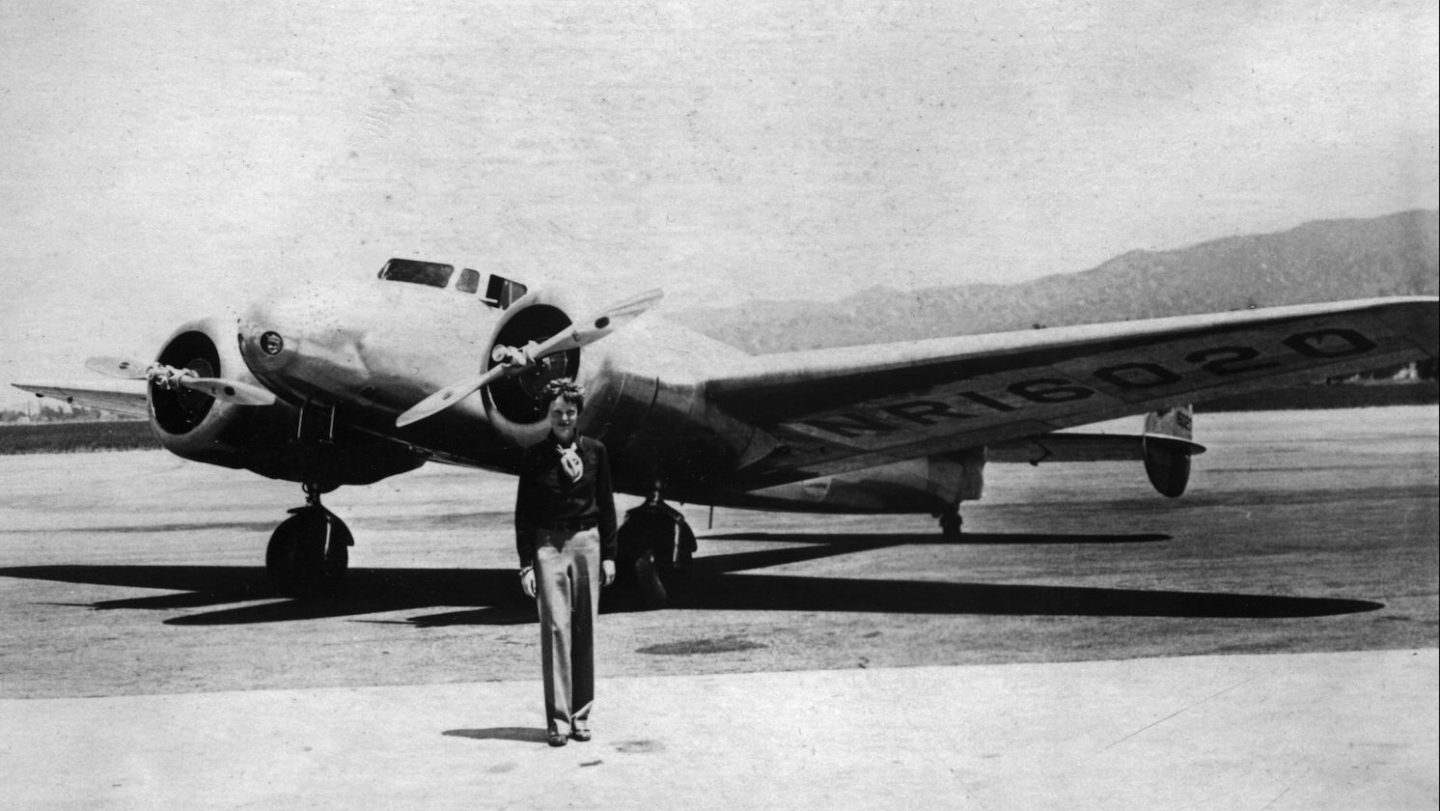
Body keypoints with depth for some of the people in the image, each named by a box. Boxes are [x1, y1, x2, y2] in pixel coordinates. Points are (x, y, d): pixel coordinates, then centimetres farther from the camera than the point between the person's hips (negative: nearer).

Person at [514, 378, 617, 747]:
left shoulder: (594, 451, 5)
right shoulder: (535, 456, 0)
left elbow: (606, 505, 9)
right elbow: (523, 512, 2)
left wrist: (609, 555, 5)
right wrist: (525, 563, -4)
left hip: (587, 542, 2)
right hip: (548, 546, -2)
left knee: (584, 630, 5)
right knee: (555, 628, -7)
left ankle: (580, 715, 14)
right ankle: (557, 719, -3)